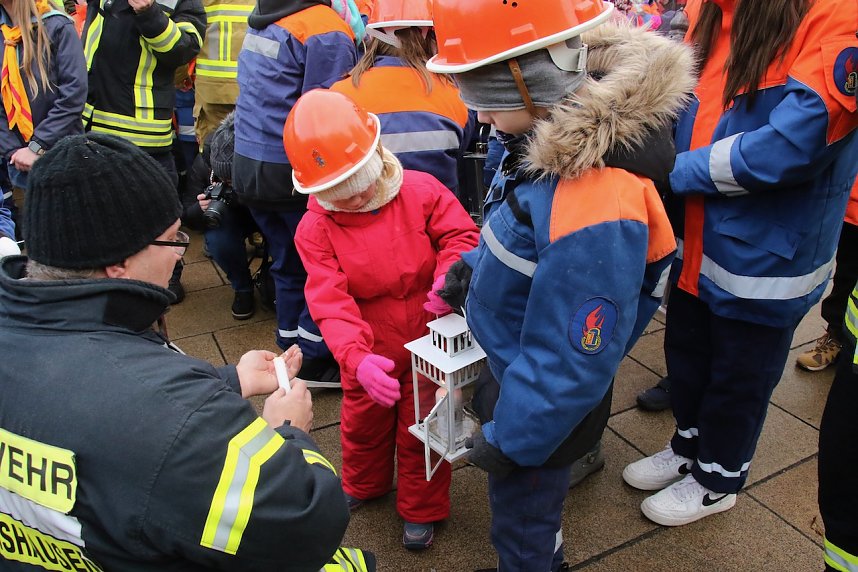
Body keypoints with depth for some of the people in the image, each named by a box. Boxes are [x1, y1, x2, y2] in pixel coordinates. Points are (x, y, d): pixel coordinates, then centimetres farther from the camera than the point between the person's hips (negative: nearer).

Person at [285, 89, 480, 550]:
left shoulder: (421, 191, -16)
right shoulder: (315, 228, -15)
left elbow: (461, 236, -9)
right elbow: (331, 303, -23)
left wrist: (449, 275, -31)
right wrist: (356, 357, -38)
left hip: (428, 340, -1)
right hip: (369, 351, 2)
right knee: (363, 422, 24)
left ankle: (421, 508, 40)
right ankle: (363, 485, 55)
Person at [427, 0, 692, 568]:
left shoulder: (594, 210, -39)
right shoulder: (564, 139, -11)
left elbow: (573, 361, -30)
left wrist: (508, 437, -18)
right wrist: (475, 266, -2)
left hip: (545, 403, -8)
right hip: (518, 369, 8)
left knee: (523, 523, 18)